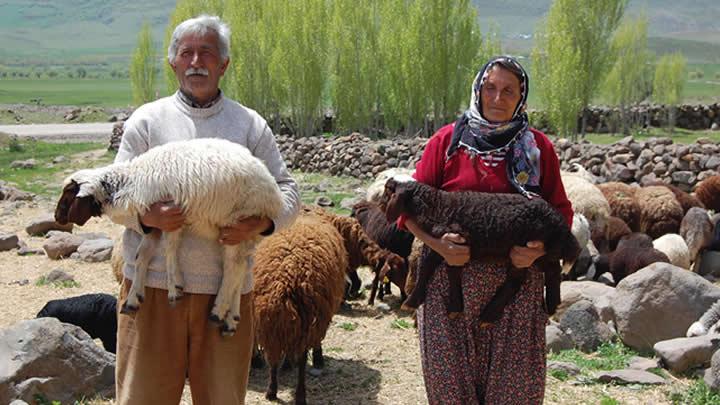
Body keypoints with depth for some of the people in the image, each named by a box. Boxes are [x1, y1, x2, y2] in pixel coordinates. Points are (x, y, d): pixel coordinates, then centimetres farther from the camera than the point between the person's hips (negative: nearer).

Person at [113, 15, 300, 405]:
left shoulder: (250, 125, 10)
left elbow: (288, 191, 8)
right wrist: (146, 216, -17)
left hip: (226, 286, 1)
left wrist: (261, 222, -14)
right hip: (154, 283, -1)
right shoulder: (147, 120, 7)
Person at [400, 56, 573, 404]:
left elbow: (560, 211, 9)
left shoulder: (538, 147, 6)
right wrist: (437, 244, -14)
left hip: (517, 284, 1)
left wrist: (539, 249, -10)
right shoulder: (446, 140, 2)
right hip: (450, 282, -1)